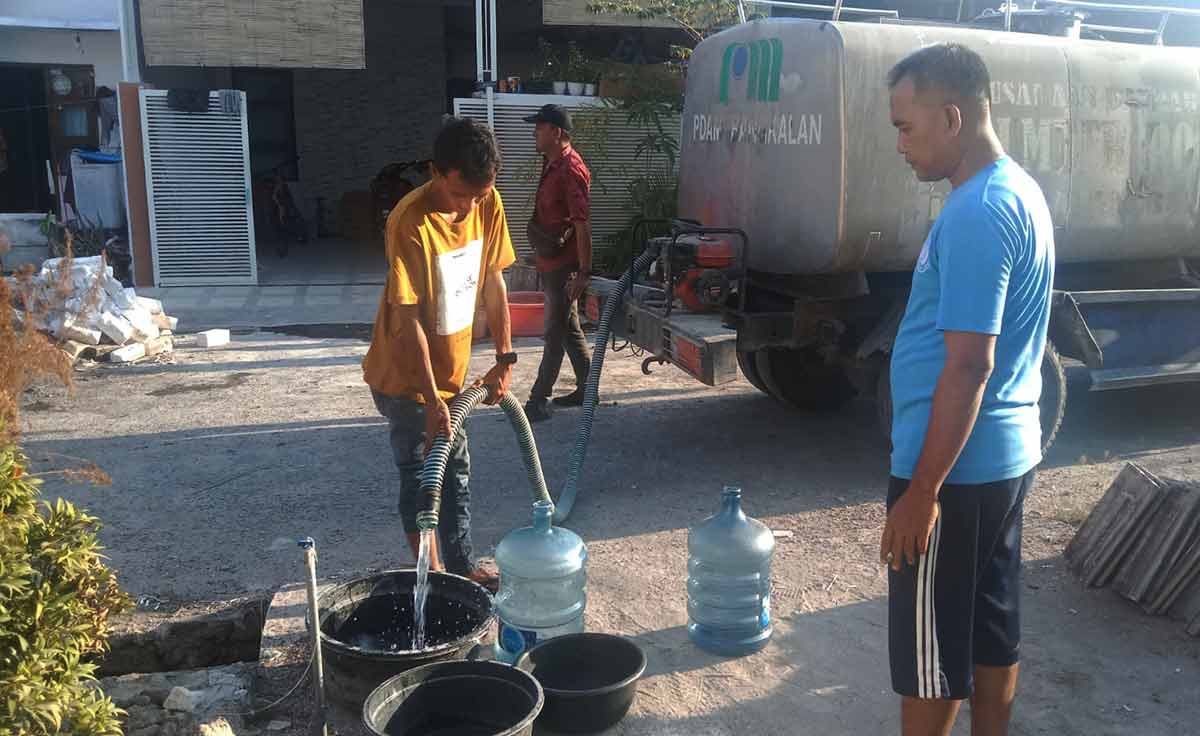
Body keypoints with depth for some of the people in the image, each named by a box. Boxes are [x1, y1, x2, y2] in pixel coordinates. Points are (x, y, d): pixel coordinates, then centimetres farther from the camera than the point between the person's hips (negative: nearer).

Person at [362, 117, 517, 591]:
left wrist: (505, 358, -2)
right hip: (405, 377, -7)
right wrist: (431, 401, -26)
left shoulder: (488, 204, -8)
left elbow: (493, 284, 1)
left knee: (456, 472, 17)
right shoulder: (411, 222, -28)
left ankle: (461, 569, 34)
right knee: (421, 478, 4)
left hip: (451, 369, 7)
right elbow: (408, 321, -26)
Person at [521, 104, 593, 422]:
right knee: (570, 329, 15)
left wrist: (583, 271, -23)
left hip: (564, 265, -10)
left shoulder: (571, 170, -19)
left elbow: (583, 224, -22)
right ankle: (586, 389, 25)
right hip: (550, 263, 10)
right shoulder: (551, 164, 12)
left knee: (555, 333, -2)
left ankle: (539, 400, 4)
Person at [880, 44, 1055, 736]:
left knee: (930, 651, 5)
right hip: (1010, 453, 10)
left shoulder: (976, 213, -21)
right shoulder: (1022, 191, 11)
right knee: (994, 625, 20)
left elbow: (968, 366, -25)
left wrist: (921, 492, -21)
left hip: (955, 465, -10)